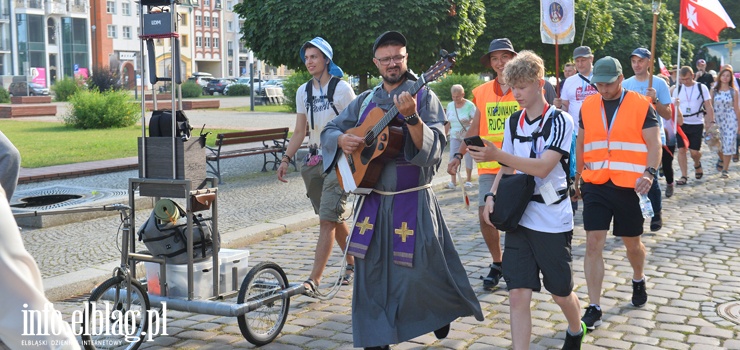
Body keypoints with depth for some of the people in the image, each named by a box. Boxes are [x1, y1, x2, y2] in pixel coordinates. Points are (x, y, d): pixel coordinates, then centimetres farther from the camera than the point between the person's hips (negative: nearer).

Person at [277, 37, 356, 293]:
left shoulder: (342, 88, -6)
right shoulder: (303, 92, 11)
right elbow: (299, 131, 15)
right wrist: (286, 159, 6)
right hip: (313, 161, 6)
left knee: (327, 220, -12)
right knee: (334, 219, 15)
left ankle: (314, 280, -13)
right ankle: (352, 263, 33)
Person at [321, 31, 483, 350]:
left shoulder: (424, 97, -5)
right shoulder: (365, 101, 9)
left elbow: (433, 147, -17)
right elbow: (329, 130, 15)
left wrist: (411, 116, -32)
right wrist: (342, 139, -7)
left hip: (413, 201, -4)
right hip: (373, 199, 4)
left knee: (421, 272, -2)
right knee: (371, 272, 6)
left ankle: (443, 310, 31)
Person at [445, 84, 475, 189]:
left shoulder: (469, 105, -8)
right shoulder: (450, 106, 6)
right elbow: (448, 122, 14)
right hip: (454, 136, 3)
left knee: (468, 156, 1)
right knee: (452, 156, -8)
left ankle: (468, 180, 13)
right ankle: (453, 181, -7)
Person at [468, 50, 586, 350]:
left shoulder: (559, 120, -11)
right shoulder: (514, 122, 6)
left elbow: (542, 168, -23)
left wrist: (496, 154, -33)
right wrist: (492, 195, -3)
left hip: (553, 220, -4)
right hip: (519, 218, 4)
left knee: (560, 292, 12)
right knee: (518, 294, -4)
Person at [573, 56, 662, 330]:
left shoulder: (641, 105, -4)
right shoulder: (588, 106, 6)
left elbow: (654, 143, -8)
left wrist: (649, 173, -25)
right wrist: (577, 178, 21)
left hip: (628, 186, -2)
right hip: (595, 186, 2)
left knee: (632, 243, 14)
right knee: (593, 244, -6)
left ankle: (638, 280, 47)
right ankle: (594, 309, -1)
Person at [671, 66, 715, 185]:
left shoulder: (702, 88, -2)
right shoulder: (678, 89, 5)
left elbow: (708, 107, -1)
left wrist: (710, 122, -8)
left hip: (697, 124, -2)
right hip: (682, 124, 2)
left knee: (694, 151, -3)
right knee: (681, 150, -4)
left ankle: (697, 164, 31)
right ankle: (684, 176, 4)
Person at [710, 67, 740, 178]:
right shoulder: (714, 90, 3)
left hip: (730, 120, -1)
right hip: (717, 120, 1)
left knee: (728, 144, -6)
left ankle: (725, 170, 2)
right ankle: (722, 159, 41)